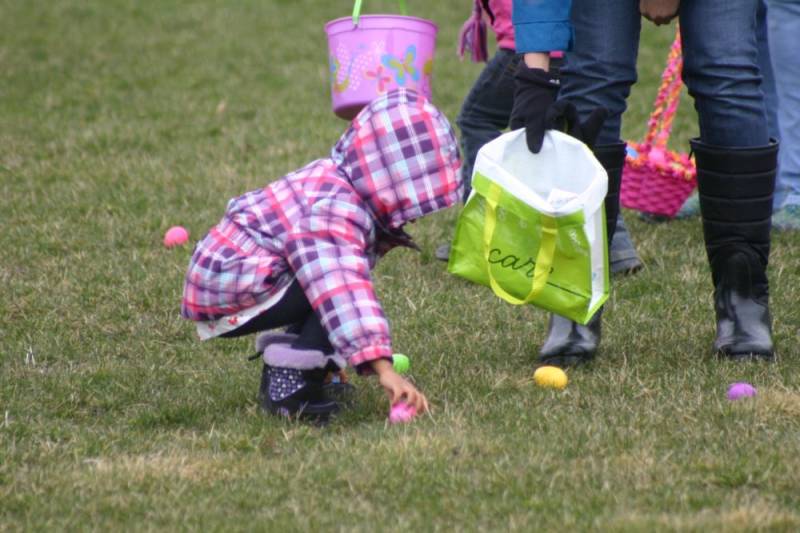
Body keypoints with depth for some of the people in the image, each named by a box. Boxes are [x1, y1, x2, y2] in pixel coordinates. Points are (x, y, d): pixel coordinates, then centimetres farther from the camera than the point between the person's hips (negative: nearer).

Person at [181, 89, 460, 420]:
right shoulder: (331, 210, -27)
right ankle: (291, 385, -20)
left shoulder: (336, 184, 8)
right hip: (227, 296, -11)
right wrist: (383, 368, -49)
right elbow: (343, 290, -42)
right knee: (337, 286, -20)